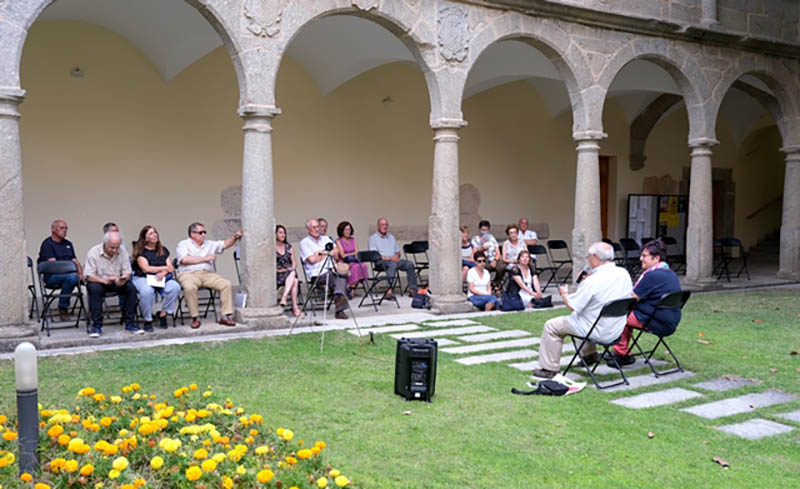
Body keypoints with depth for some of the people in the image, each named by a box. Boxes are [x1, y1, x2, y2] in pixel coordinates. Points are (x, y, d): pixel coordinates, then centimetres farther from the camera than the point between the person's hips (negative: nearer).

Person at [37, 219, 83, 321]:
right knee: (71, 277, -38)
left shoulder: (68, 244, 24)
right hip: (52, 277, -6)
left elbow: (75, 261, 18)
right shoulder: (47, 244, 1)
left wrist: (81, 273, -4)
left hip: (69, 274, 6)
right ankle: (63, 308, -22)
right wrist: (71, 272, -21)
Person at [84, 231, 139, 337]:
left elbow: (127, 273, -4)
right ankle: (96, 326, -26)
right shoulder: (93, 252, -14)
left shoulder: (123, 252, -4)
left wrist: (123, 279, -29)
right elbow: (88, 275, -18)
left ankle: (130, 324, -15)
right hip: (98, 281, -3)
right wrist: (105, 281, -34)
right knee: (95, 289, -35)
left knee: (131, 288, -24)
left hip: (118, 282, 3)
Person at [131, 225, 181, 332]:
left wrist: (163, 273, -16)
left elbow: (170, 267, 7)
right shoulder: (140, 251, 2)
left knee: (175, 287, -29)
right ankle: (147, 320, -19)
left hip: (161, 278, 4)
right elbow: (146, 268, -9)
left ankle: (163, 314, -11)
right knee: (147, 291, -39)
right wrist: (165, 268, -3)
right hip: (142, 278, -4)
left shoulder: (163, 250, 16)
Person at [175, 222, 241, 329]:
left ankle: (225, 316, -17)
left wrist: (235, 237, 1)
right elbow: (185, 260, -9)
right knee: (189, 287, -38)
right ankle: (195, 318, -23)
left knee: (226, 284, -19)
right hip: (189, 274, -4)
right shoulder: (183, 245, 8)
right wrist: (204, 258, -3)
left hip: (208, 274, 4)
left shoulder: (209, 244, 25)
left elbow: (225, 244, 21)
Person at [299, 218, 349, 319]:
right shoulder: (304, 242, 7)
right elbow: (312, 259, -6)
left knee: (340, 274, -30)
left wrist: (322, 252, -3)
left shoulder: (326, 239, 25)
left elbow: (336, 250, 10)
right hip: (317, 274, -4)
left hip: (331, 270, 4)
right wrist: (327, 255, 7)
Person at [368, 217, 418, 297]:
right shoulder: (373, 238, 8)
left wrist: (396, 256, -1)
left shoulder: (391, 237, 27)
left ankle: (412, 289, -22)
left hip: (394, 260, 6)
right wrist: (389, 258, -15)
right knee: (392, 264, -39)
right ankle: (389, 290, -50)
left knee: (409, 264, -21)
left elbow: (397, 251, 25)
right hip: (381, 261, -5)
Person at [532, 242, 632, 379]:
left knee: (551, 326, 6)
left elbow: (571, 306, -18)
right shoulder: (624, 273, -4)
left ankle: (549, 369, 13)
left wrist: (564, 293, 3)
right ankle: (589, 354, 40)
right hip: (617, 330, 8)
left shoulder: (592, 281, -26)